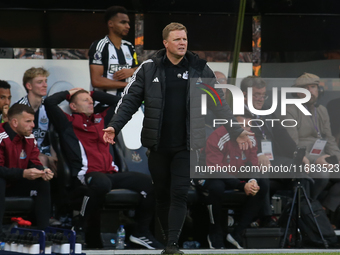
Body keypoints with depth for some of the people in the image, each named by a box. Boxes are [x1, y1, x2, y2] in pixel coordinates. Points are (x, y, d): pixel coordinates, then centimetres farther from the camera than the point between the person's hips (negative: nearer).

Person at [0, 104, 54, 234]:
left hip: (15, 184, 8)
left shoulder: (29, 138, 0)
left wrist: (42, 172, -20)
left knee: (43, 183, -8)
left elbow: (34, 163, 5)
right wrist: (23, 173, -36)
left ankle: (44, 229, -7)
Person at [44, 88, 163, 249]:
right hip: (86, 174, -7)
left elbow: (117, 102, 42)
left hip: (110, 174, 7)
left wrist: (93, 94, 35)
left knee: (146, 181, -15)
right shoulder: (68, 122, 11)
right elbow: (50, 102, -2)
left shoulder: (101, 119, 29)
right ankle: (81, 226, -23)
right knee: (102, 183, -43)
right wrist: (68, 93, 17)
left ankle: (141, 232, -5)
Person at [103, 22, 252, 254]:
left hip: (186, 146, -1)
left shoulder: (200, 69, 2)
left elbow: (219, 103, 6)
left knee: (179, 194, -8)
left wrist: (237, 130, 2)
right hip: (158, 146, 1)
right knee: (162, 195, 8)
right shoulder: (149, 69, 0)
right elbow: (130, 100, 1)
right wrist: (115, 126, -11)